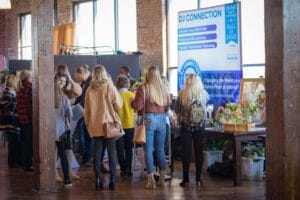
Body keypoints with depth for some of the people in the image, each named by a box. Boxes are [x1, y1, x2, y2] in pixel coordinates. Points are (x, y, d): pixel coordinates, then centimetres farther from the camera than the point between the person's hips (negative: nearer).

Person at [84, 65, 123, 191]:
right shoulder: (109, 87, -6)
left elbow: (86, 109, 7)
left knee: (97, 153, 6)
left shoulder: (89, 90, 1)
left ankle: (98, 180, 6)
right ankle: (112, 180, 2)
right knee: (112, 152, 3)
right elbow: (118, 104, -6)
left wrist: (88, 123, 16)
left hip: (95, 125, 2)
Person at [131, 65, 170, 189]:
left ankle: (151, 180, 3)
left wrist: (132, 102, 10)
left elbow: (138, 106, -10)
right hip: (161, 119, 3)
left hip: (148, 119, -3)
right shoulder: (163, 88, 4)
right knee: (160, 149, 12)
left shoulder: (143, 88, -8)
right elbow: (167, 106, 10)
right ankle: (162, 178, 17)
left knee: (148, 150, 3)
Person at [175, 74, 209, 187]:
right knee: (198, 151, 8)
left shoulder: (182, 94, -8)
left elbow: (176, 110, 1)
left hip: (186, 125, -1)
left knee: (186, 151, 5)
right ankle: (198, 178, 10)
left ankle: (186, 178, 7)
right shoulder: (204, 94, -4)